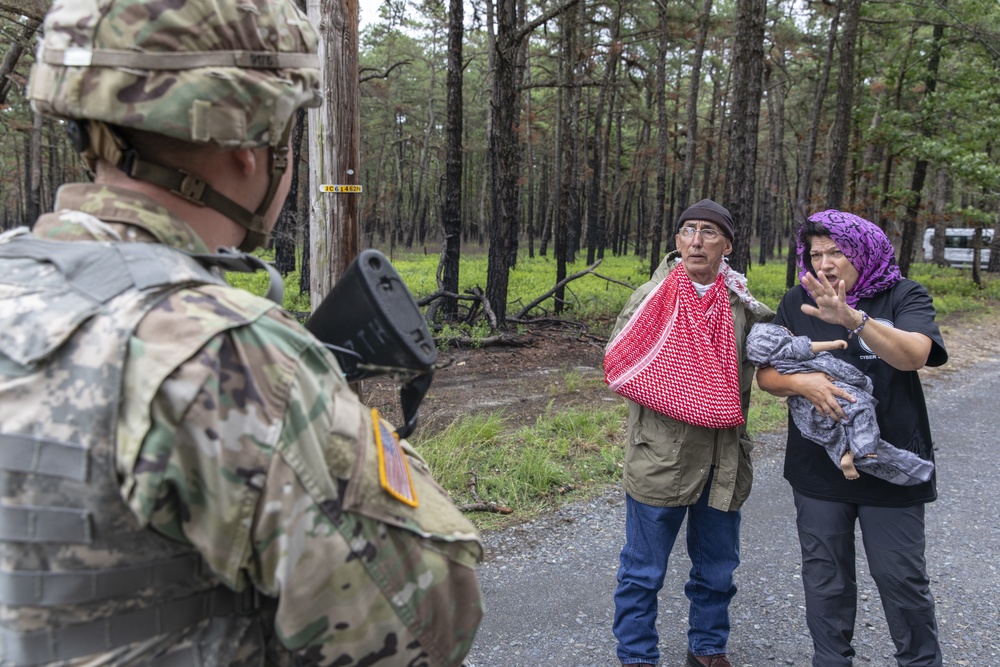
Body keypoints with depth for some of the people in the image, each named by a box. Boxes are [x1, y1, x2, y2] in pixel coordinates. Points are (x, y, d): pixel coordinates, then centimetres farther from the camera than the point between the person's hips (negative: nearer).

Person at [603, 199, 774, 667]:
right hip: (660, 460, -3)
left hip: (723, 463, 3)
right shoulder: (651, 297, -5)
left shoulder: (744, 306, 2)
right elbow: (617, 365, -5)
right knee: (643, 573, 9)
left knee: (717, 569, 19)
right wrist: (670, 396, -10)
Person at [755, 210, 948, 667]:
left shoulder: (904, 297, -6)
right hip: (818, 469, 3)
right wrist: (802, 383, -22)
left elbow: (915, 355, -26)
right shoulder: (797, 303, 1)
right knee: (825, 577, 14)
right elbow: (766, 375, 0)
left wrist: (853, 319, -43)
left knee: (902, 578, 7)